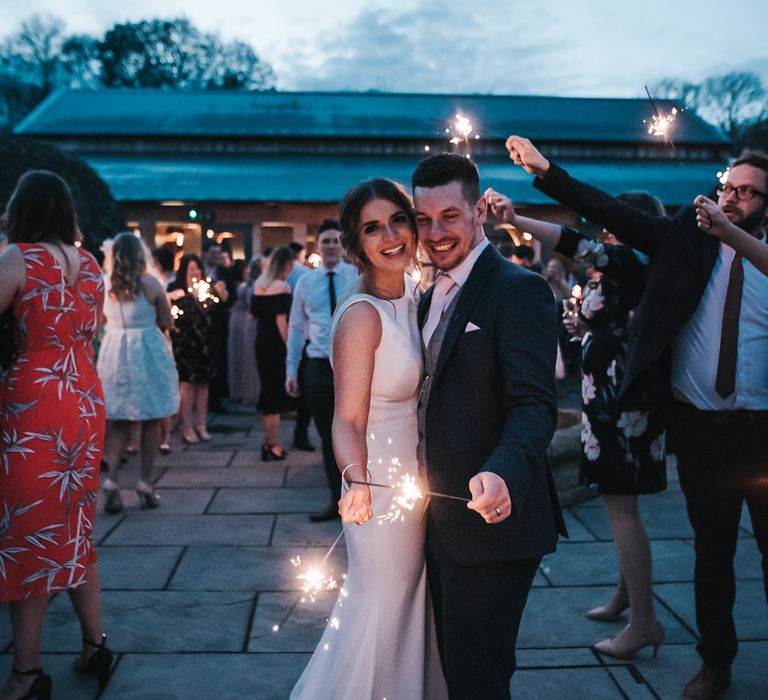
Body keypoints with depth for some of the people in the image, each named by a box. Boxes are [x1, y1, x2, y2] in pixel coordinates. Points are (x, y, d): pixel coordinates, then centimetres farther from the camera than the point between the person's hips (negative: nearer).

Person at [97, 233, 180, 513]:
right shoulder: (150, 283, -6)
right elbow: (167, 322, -1)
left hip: (114, 352, 3)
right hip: (147, 353, -3)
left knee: (119, 421, 11)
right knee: (150, 421, 8)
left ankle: (111, 480, -3)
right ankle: (146, 483, 11)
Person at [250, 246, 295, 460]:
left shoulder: (259, 284, 9)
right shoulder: (282, 286, -13)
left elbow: (253, 314, 14)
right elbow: (281, 320, -18)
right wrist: (289, 346, -17)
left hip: (261, 341, 7)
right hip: (277, 343, -7)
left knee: (267, 389, 15)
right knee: (277, 391, 1)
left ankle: (269, 440, 22)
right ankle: (272, 444, 5)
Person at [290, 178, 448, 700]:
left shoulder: (415, 295, 1)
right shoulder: (361, 315, -21)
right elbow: (348, 420, -25)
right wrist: (357, 482, -41)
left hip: (417, 480, 8)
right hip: (383, 487, -8)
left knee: (413, 602, 23)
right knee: (382, 607, 8)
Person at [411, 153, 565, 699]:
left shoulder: (519, 289, -15)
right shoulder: (434, 296, 13)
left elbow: (534, 404, -24)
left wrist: (503, 473, -43)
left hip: (492, 518, -8)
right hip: (441, 521, 9)